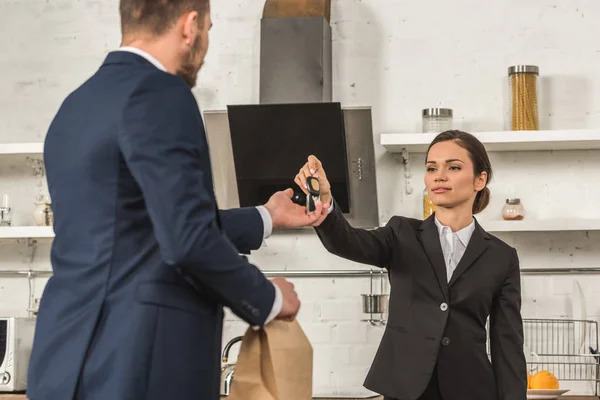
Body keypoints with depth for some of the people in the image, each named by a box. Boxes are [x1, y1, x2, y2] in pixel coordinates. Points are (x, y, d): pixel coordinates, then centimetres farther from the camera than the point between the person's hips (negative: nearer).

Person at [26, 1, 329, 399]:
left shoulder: (79, 104, 15)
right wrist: (268, 299, -4)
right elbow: (190, 239, -20)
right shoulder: (157, 94, -13)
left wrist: (266, 217, 32)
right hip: (132, 364, -9)